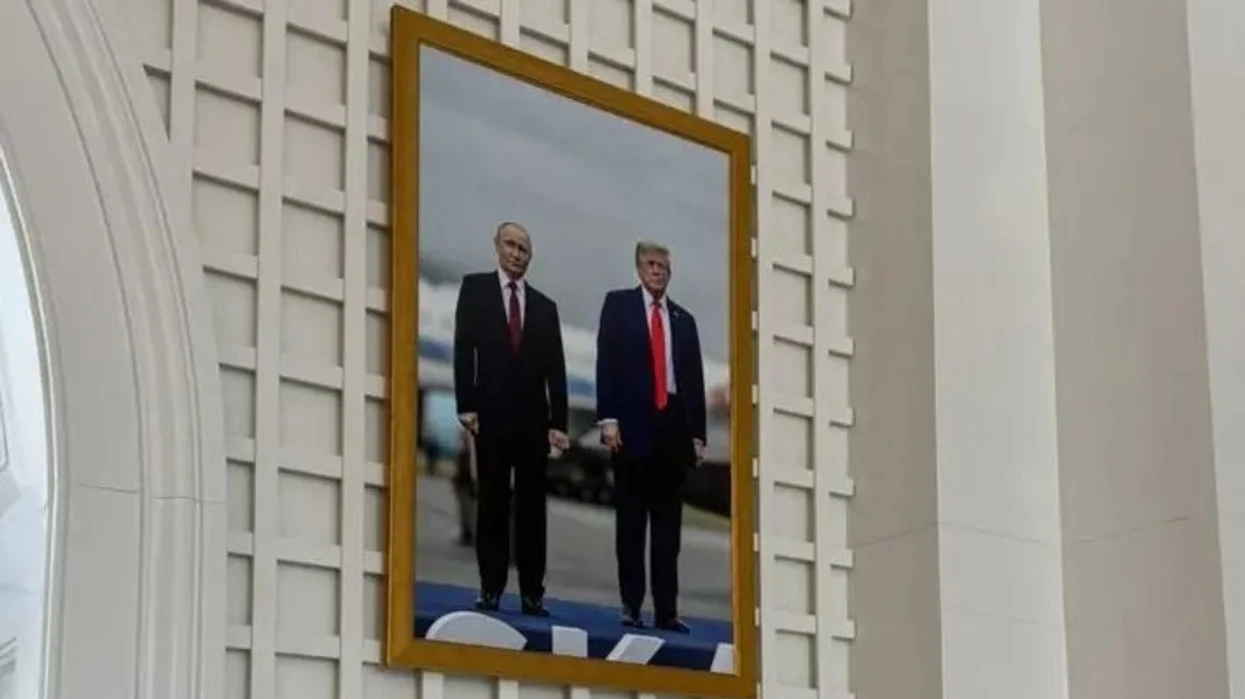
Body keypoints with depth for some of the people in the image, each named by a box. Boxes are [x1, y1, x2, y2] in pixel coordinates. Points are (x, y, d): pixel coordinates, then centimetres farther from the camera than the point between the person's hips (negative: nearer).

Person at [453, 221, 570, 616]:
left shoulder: (545, 306, 13)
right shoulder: (475, 288, 6)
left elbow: (555, 370, 9)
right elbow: (464, 350, -1)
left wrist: (558, 422, 1)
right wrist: (466, 405, -10)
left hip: (533, 417, 2)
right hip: (492, 413, -2)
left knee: (532, 506, 2)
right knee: (492, 502, 0)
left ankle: (532, 593, 3)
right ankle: (490, 588, 3)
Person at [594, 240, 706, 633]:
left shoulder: (683, 320, 17)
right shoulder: (618, 305, 6)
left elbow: (694, 379, 15)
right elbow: (606, 363, -2)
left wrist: (697, 434, 8)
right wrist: (608, 419, -12)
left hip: (673, 424, 3)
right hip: (633, 423, -3)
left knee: (669, 522, 4)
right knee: (630, 519, 1)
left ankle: (667, 610, 6)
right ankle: (631, 605, 4)